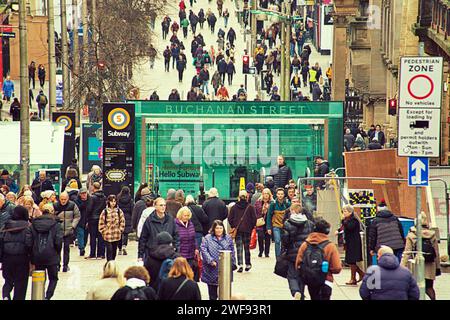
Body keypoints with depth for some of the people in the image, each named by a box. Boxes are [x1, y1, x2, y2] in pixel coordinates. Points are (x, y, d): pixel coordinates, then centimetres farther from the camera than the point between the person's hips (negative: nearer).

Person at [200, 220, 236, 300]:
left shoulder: (228, 238, 11)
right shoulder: (207, 238, 2)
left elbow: (232, 252, 10)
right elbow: (203, 250, -9)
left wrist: (232, 263, 0)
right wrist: (210, 261, -18)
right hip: (212, 270, -1)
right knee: (212, 293, 7)